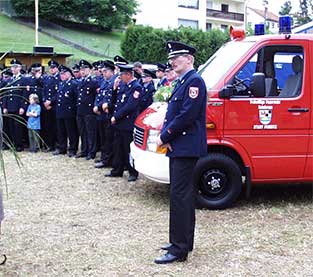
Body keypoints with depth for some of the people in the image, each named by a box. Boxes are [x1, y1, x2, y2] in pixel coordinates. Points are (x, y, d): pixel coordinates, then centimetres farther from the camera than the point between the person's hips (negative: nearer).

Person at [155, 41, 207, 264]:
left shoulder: (194, 81, -12)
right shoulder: (182, 82, 19)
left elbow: (187, 116, -21)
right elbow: (171, 114, 19)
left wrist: (164, 137, -12)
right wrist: (165, 136, 2)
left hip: (187, 148, -10)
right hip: (178, 147, 10)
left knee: (179, 196, -10)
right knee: (182, 194, 15)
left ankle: (179, 250, -6)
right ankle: (184, 241, 25)